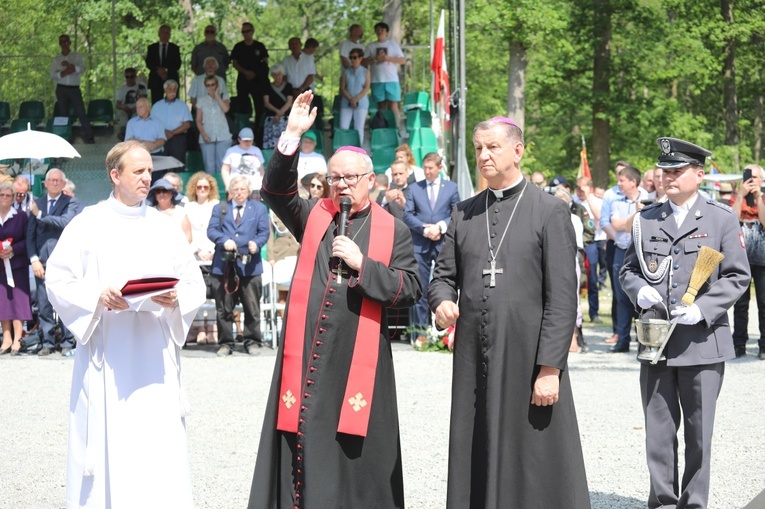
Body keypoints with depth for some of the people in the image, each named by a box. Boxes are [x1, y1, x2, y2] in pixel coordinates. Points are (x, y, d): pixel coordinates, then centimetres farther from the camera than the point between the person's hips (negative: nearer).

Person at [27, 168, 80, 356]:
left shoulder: (71, 203, 3)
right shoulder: (37, 203, 14)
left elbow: (66, 222, -16)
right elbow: (30, 234, 11)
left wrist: (40, 215, -15)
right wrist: (34, 259, 0)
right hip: (42, 261, 3)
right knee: (43, 305, 3)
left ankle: (67, 343, 5)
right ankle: (47, 343, 11)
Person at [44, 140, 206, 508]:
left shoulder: (165, 227, 10)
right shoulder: (88, 225, 3)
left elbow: (195, 285, 11)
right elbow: (57, 281, 0)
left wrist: (175, 299, -10)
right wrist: (97, 296, -16)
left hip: (155, 353, 2)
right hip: (106, 354, -2)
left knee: (159, 441, -2)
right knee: (107, 442, -2)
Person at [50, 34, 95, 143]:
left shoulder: (77, 56, 10)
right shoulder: (56, 59, 13)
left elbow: (82, 68, -7)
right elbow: (52, 75, 2)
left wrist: (69, 65, -18)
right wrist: (64, 72, -13)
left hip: (74, 88, -2)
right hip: (61, 89, 2)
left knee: (81, 113, -10)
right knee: (63, 114, 2)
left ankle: (89, 138, -13)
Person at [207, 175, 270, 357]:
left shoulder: (259, 209, 14)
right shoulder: (219, 209, 16)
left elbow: (264, 231, 4)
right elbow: (211, 230, 4)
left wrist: (256, 243, -17)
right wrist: (224, 240, -16)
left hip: (249, 265, -1)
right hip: (224, 265, 1)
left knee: (252, 307, 2)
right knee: (224, 308, 3)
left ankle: (252, 342, 11)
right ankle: (226, 343, 10)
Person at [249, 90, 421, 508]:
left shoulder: (393, 231, 6)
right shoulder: (314, 216, 10)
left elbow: (410, 289, -1)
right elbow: (275, 190, -4)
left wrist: (363, 264, -12)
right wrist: (292, 135, -13)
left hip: (359, 359, -1)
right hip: (306, 355, 1)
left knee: (356, 453, 1)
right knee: (304, 446, 1)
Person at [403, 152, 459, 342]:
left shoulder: (451, 188, 9)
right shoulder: (414, 188, 10)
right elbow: (407, 215, 4)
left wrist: (440, 226, -11)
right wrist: (424, 228, -11)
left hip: (443, 244, 0)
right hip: (420, 245, 0)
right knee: (421, 290, -1)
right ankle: (421, 330, 1)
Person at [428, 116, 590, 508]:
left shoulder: (550, 212, -2)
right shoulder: (464, 213, 13)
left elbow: (562, 298, -7)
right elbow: (444, 275, 17)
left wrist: (550, 369, -13)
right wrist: (442, 301, -8)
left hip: (528, 358, -4)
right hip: (473, 360, 5)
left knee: (536, 470, -2)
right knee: (475, 462, 5)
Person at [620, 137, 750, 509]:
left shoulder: (721, 219, 2)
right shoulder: (646, 220, 11)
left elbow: (738, 277, -1)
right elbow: (628, 270, 17)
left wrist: (702, 308, -14)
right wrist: (638, 291, -6)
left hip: (702, 341, -2)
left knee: (699, 430, 3)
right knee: (659, 428, 6)